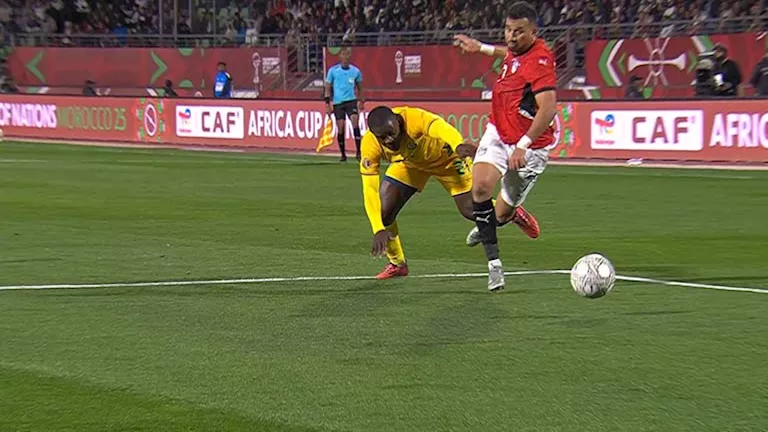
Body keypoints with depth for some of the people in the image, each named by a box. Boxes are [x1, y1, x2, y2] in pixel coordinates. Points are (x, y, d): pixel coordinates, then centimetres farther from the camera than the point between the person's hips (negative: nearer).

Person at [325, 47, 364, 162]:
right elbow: (328, 88, 5)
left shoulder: (355, 71, 5)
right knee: (340, 129, 0)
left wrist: (361, 101, 17)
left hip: (351, 100, 0)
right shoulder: (333, 70, 1)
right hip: (338, 103, 0)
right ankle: (343, 154, 13)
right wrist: (327, 103, -1)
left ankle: (358, 152, -18)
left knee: (355, 123, -19)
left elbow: (359, 87, 20)